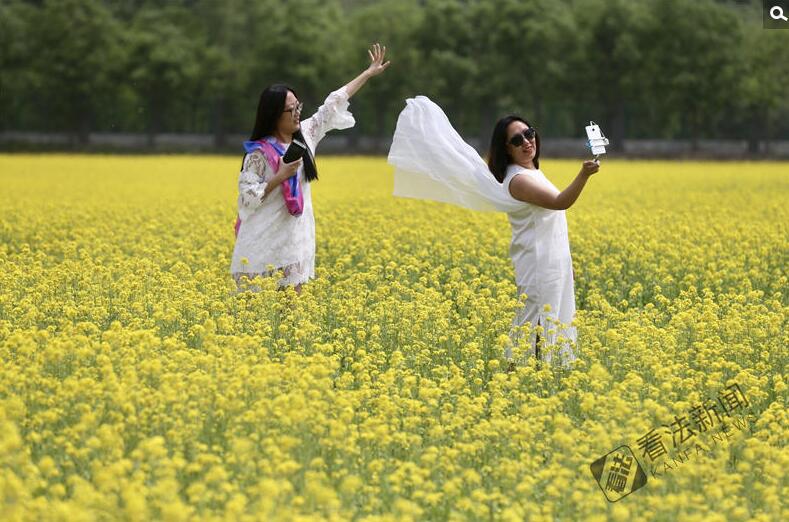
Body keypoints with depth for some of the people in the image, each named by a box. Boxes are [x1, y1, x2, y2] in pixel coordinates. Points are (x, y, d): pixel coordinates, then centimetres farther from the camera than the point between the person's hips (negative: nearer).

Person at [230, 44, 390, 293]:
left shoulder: (304, 135, 5)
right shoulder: (260, 152, -12)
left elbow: (332, 105, 13)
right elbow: (248, 197, -14)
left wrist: (370, 72, 19)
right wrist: (281, 176, -21)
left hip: (294, 240, 6)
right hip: (265, 245, -6)